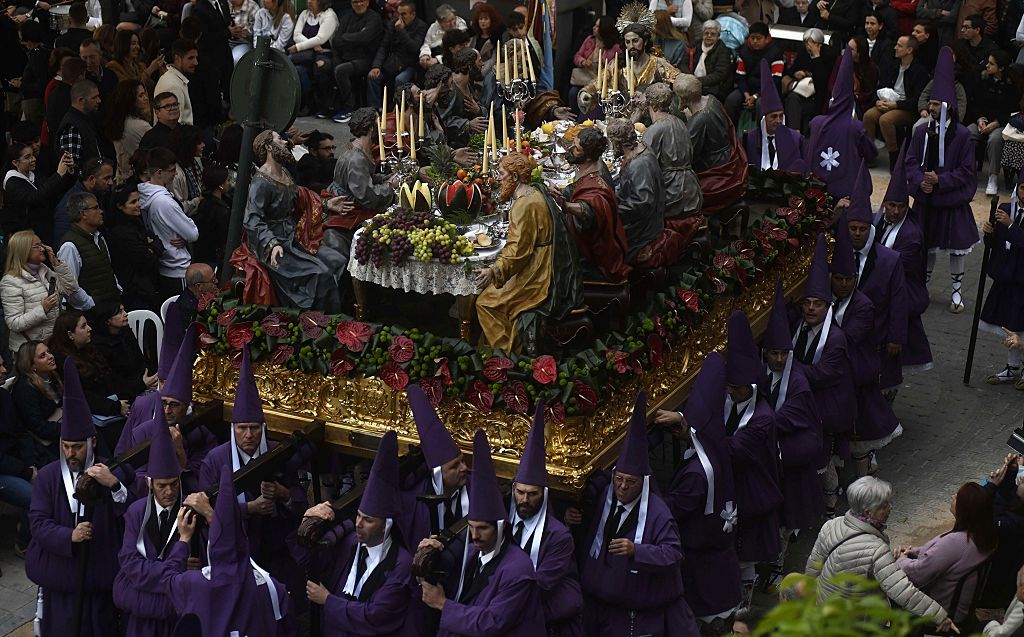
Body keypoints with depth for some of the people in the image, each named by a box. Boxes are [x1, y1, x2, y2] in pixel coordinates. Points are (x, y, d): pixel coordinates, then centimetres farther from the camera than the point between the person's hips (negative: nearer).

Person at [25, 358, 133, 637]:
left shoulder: (111, 474, -3)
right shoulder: (47, 477, 0)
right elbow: (38, 521, -7)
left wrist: (114, 485, -33)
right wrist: (69, 536, -25)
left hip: (99, 573, -1)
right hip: (59, 574, 1)